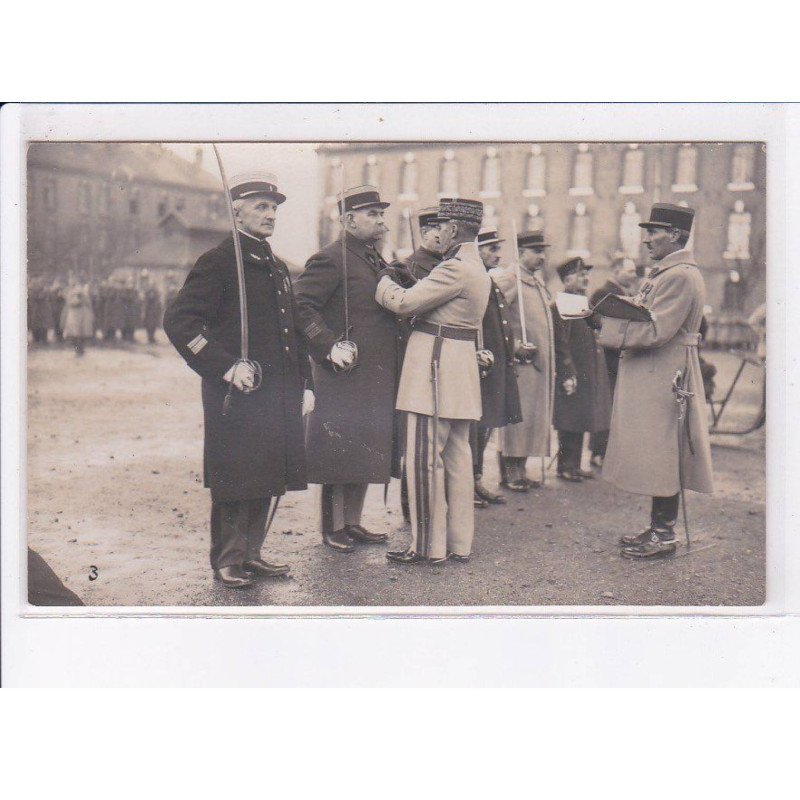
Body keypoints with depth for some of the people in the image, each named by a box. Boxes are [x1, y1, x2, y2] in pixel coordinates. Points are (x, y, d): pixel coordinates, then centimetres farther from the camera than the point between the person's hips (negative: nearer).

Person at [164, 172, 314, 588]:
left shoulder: (278, 267, 17)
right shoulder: (218, 262, -8)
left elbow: (294, 331, 23)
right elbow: (178, 320, -15)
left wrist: (304, 385, 15)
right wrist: (226, 367, -19)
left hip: (277, 396, 7)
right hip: (237, 397, -7)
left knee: (267, 476, 12)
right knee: (235, 479, 1)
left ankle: (251, 553, 24)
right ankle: (228, 561, 14)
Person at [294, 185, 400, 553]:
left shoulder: (376, 261, 18)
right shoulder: (331, 259, -10)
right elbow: (300, 305, -18)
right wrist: (329, 346, -21)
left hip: (376, 381, 9)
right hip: (345, 376, -9)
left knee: (364, 452, 14)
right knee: (340, 451, 0)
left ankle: (353, 522, 24)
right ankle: (333, 527, 11)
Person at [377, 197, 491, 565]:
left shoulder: (456, 269, -17)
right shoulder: (476, 267, 16)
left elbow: (405, 303, -17)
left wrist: (385, 282, 2)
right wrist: (406, 282, 10)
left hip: (436, 368, -10)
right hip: (460, 369, 10)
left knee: (424, 458, -5)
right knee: (457, 455, 11)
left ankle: (427, 545, 1)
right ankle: (460, 543, 18)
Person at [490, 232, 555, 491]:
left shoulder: (539, 280, 18)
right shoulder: (508, 279, -9)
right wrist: (513, 345, -19)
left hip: (541, 362, 9)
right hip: (520, 363, -9)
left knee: (534, 419, 11)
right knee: (516, 418, -5)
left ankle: (520, 470, 18)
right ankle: (508, 473, 3)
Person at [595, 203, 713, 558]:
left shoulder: (680, 276, -16)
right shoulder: (664, 272, 16)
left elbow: (656, 332, -23)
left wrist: (604, 326, -18)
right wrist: (615, 310, 5)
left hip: (663, 379, -10)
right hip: (651, 378, 10)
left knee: (660, 456, -4)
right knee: (659, 458, 14)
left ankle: (663, 536, 4)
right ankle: (658, 528, 22)